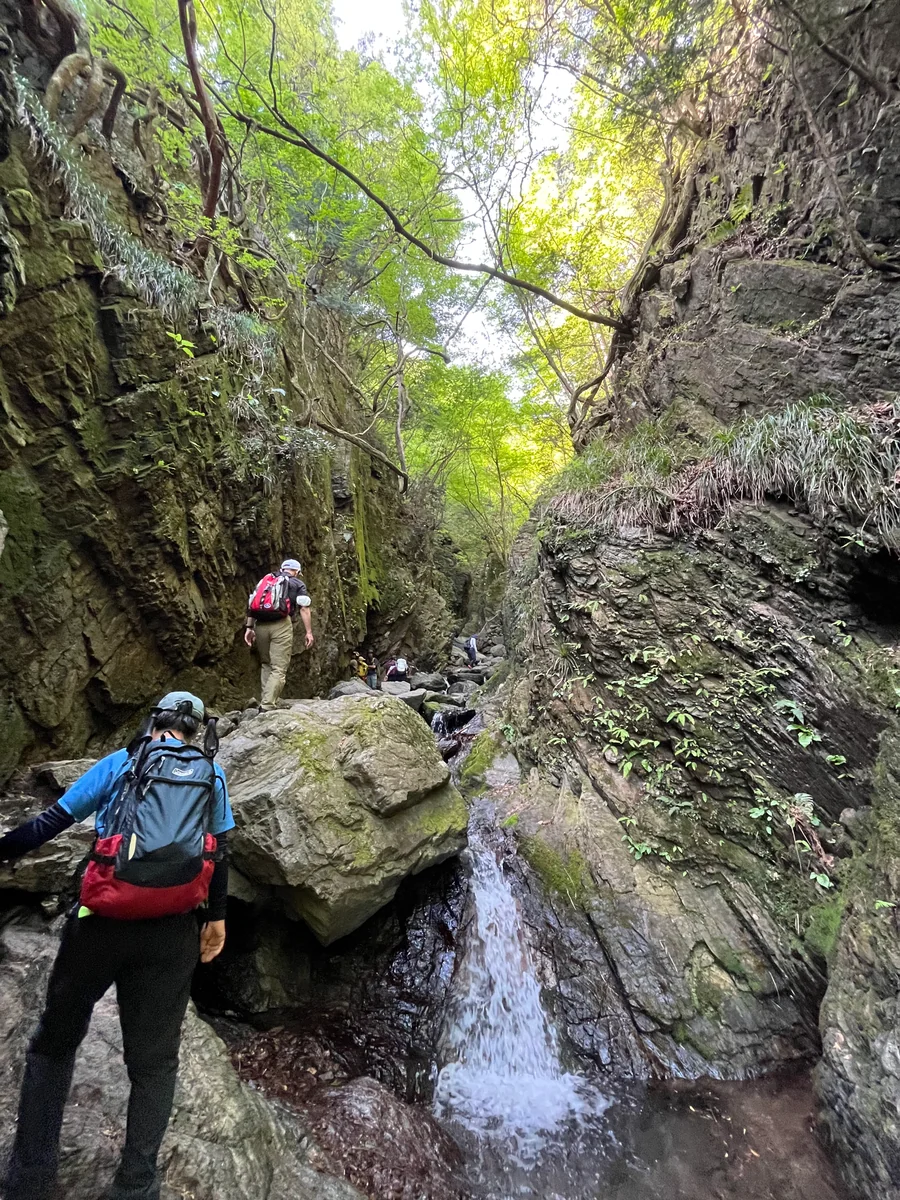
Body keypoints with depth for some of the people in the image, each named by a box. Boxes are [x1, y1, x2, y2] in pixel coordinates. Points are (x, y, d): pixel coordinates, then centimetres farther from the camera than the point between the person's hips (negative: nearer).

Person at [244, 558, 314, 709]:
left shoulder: (265, 580, 26)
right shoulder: (298, 584, 15)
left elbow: (253, 604, 15)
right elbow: (304, 608, 1)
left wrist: (249, 627, 11)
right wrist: (309, 632, -1)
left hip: (260, 625, 5)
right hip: (281, 625, -4)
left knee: (266, 665, 19)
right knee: (279, 668, -4)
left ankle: (265, 702, 13)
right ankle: (267, 706, -16)